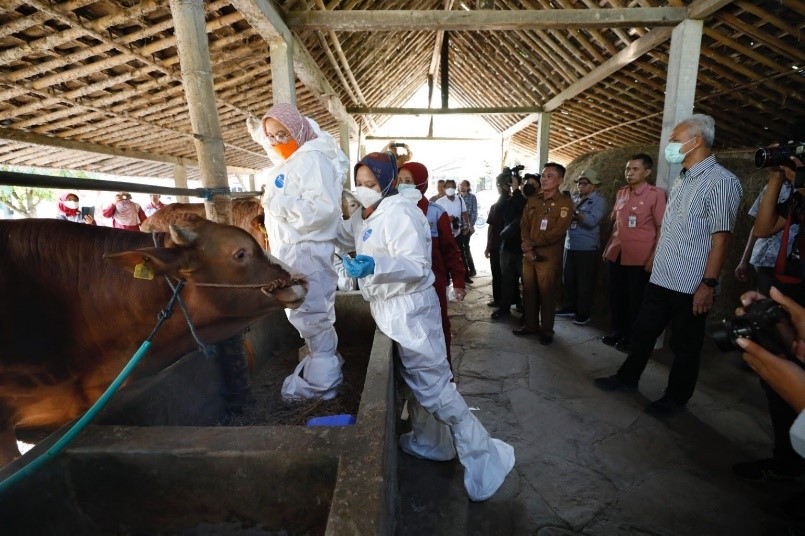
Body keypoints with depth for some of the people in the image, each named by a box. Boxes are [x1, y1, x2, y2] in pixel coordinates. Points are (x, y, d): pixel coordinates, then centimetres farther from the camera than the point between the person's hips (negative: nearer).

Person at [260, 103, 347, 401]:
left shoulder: (312, 158, -11)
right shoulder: (289, 163, 21)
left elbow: (323, 208, -24)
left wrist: (278, 204, -21)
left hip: (308, 252, -10)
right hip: (290, 250, 10)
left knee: (310, 318, -3)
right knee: (306, 317, 16)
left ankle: (321, 382, 12)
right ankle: (322, 368, 31)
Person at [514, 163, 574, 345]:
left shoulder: (565, 203, -5)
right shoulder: (532, 201, 12)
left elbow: (558, 231, -14)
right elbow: (524, 225, 7)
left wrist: (533, 244, -11)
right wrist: (527, 248, -8)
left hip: (549, 256, -5)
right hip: (529, 255, 5)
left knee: (547, 294, 3)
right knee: (529, 292, 11)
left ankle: (546, 330, 19)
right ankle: (530, 325, 27)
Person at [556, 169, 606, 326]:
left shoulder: (599, 200, -4)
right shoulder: (574, 199, 15)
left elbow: (592, 221, -19)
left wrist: (574, 210, -17)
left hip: (587, 248, -6)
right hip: (570, 246, 6)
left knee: (585, 282, 2)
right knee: (567, 279, 11)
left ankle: (583, 313, 13)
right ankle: (570, 307, 26)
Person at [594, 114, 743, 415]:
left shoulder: (721, 181, -13)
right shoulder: (681, 181, 13)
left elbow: (721, 237, -18)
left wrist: (708, 284, -21)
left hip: (691, 285, -7)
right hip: (661, 278, 8)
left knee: (685, 346, 10)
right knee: (642, 332, 16)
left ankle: (676, 398, 27)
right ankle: (628, 378, 32)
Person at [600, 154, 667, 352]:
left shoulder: (656, 194, -7)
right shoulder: (621, 193, 11)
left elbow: (662, 228, -9)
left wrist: (654, 257, -14)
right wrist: (607, 247, 15)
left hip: (640, 258, -5)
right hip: (616, 255, 6)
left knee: (635, 300, 8)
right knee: (616, 296, 14)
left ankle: (631, 337, 23)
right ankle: (617, 332, 30)